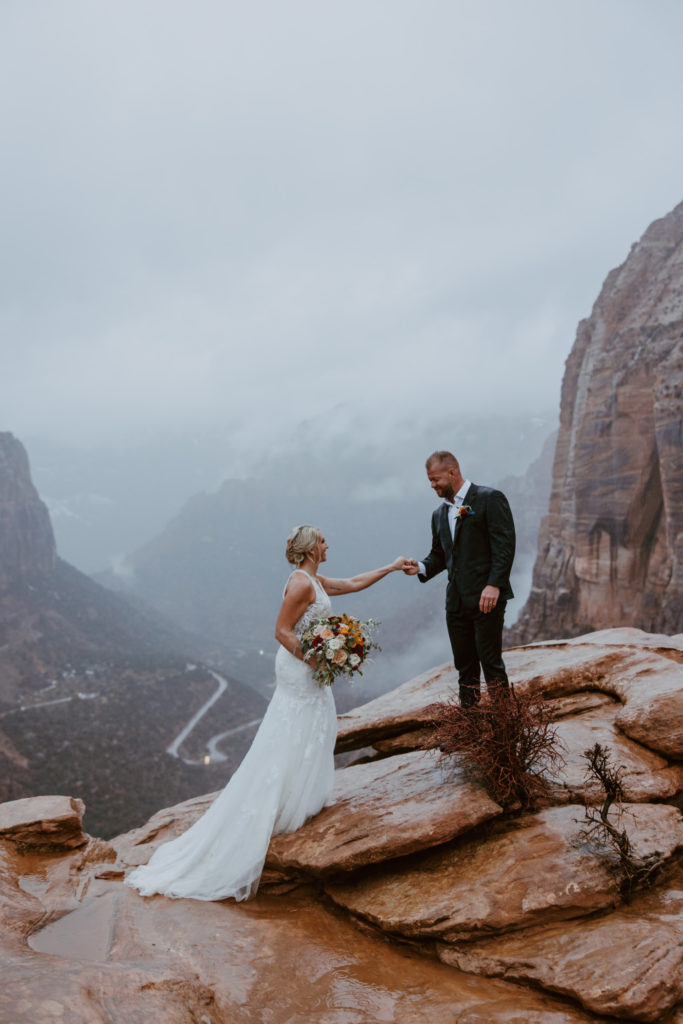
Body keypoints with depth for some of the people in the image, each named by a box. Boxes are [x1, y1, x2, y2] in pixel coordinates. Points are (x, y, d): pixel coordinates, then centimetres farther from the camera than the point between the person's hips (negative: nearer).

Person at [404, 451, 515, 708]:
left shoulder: (489, 499, -4)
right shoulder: (439, 515, 18)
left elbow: (504, 545, -11)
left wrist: (494, 584, -20)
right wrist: (422, 568, 0)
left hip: (486, 597, -7)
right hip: (456, 600, 7)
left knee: (491, 662, -6)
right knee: (465, 666, 10)